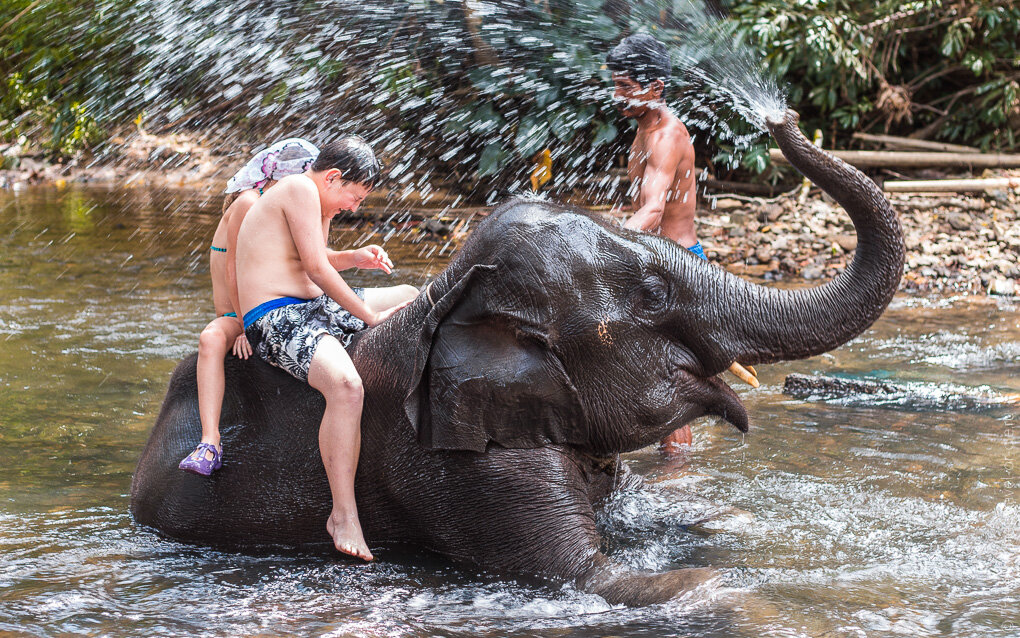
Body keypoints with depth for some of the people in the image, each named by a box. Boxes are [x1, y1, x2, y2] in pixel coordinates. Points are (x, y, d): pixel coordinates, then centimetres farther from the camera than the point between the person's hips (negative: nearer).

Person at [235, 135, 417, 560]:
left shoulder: (318, 203, 16)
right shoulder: (300, 190, -16)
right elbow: (316, 270, -19)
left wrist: (355, 258, 12)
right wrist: (368, 314, -11)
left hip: (315, 308, 11)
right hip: (277, 322, -11)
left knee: (413, 298, 24)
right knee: (346, 386, -39)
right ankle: (343, 514, -34)